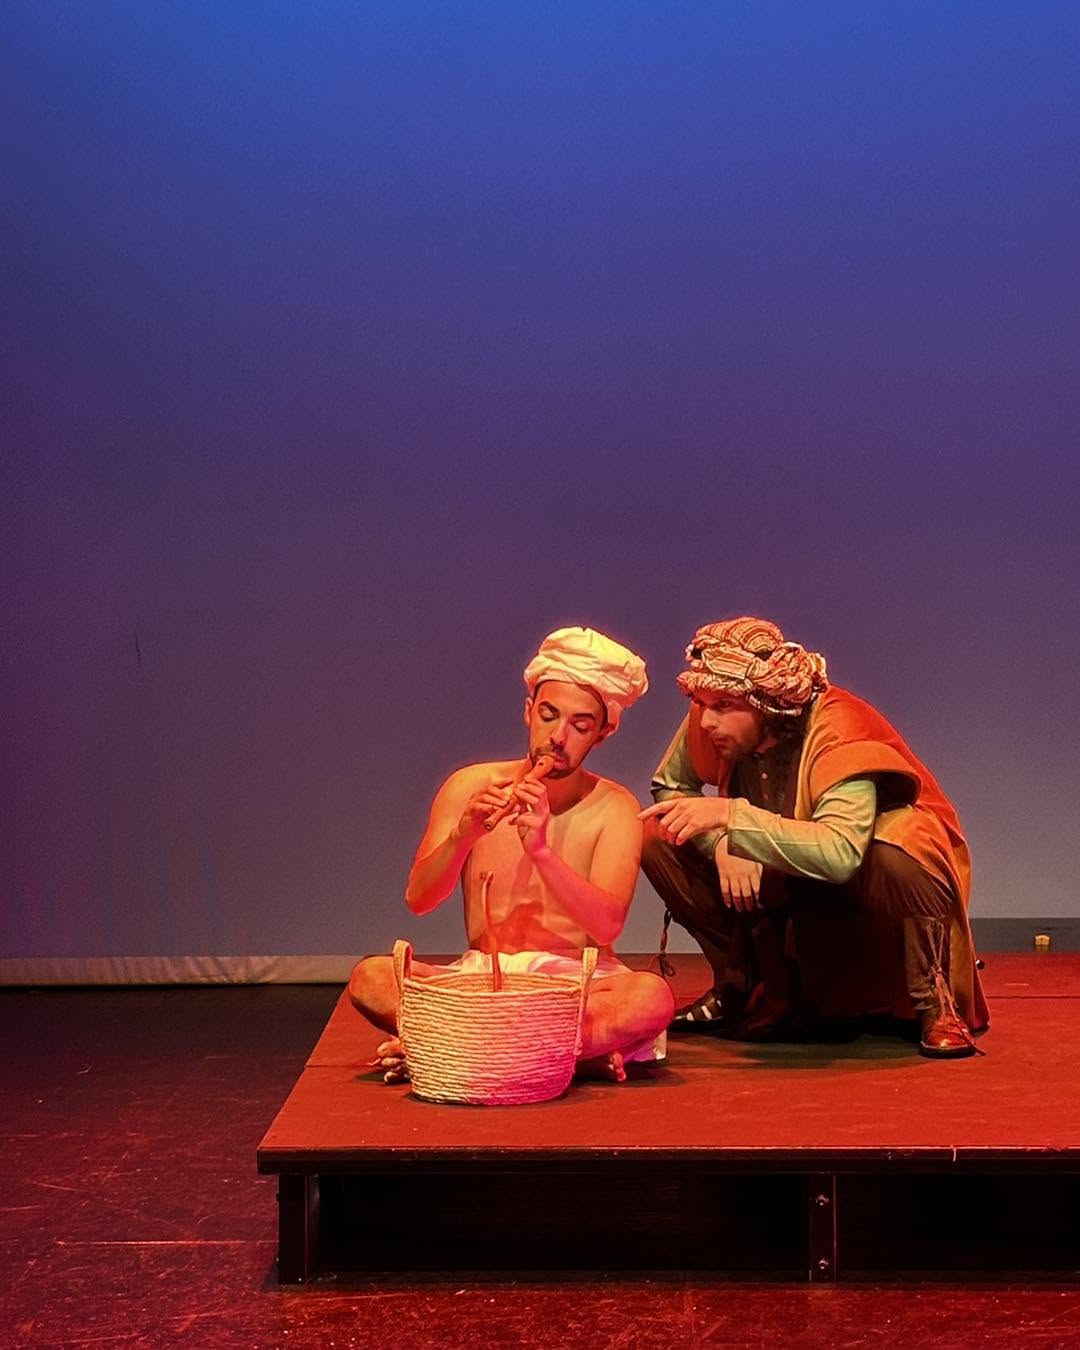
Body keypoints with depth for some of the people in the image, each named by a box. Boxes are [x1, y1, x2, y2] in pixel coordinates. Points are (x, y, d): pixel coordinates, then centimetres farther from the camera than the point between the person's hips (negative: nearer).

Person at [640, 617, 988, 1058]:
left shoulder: (840, 732, -32)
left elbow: (841, 853, -45)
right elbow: (669, 785, -1)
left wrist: (730, 816, -50)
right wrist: (722, 845, -21)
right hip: (786, 884, 6)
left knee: (894, 858, -43)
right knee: (659, 839, -13)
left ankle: (934, 1003, -16)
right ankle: (746, 986, 2)